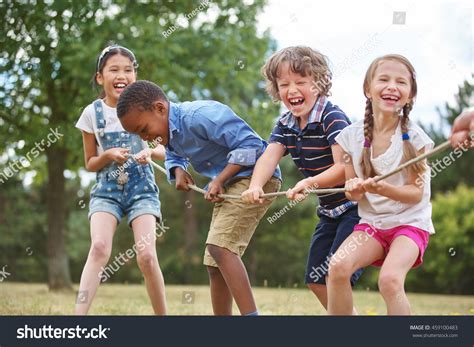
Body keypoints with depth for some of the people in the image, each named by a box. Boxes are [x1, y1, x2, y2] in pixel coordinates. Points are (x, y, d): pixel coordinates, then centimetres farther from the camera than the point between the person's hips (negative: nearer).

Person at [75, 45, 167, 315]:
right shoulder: (93, 113, 0)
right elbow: (90, 163, 7)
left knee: (146, 255, -16)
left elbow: (164, 151, 6)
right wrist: (109, 155, -14)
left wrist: (151, 151, -17)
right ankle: (79, 314, -28)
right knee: (100, 247, -24)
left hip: (142, 189, 0)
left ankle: (163, 316, 0)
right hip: (107, 190, 0)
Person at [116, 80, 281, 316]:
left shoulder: (200, 116, -25)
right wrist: (178, 171, 2)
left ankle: (250, 314, -32)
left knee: (219, 246, -26)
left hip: (256, 176, -10)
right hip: (227, 185, 10)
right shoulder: (170, 130, 5)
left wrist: (219, 180, -24)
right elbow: (174, 156, 26)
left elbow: (250, 143, -25)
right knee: (215, 265, 9)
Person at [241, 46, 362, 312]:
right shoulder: (285, 125, 4)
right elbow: (269, 157, -12)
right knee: (315, 280, 12)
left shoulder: (332, 118, -20)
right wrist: (255, 186, -32)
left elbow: (345, 168, -27)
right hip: (330, 210, 9)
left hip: (356, 205, -9)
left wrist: (309, 183, -42)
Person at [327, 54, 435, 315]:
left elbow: (416, 193, -9)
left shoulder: (414, 137, -10)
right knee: (338, 267, -24)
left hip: (410, 222, -3)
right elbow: (353, 192, 6)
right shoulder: (352, 136, -2)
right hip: (371, 222, 3)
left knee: (390, 279, -30)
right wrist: (354, 190, -19)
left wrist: (384, 189, -28)